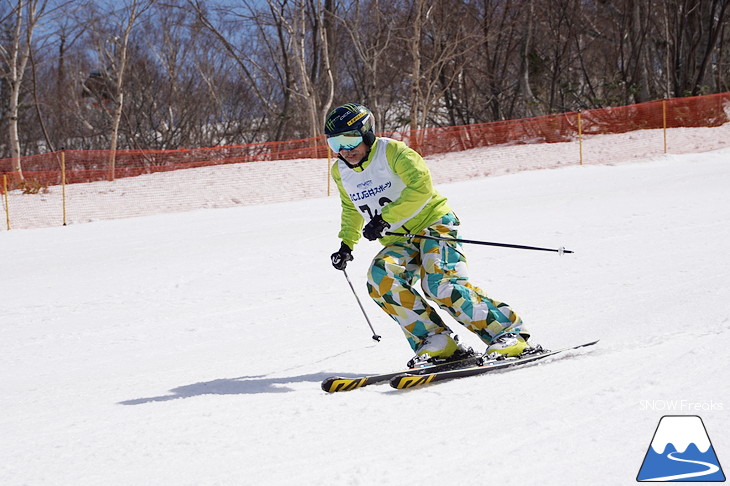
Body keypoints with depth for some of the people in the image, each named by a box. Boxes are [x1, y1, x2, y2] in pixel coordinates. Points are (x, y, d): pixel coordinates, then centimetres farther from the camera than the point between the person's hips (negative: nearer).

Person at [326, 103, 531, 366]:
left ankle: (508, 330, -19)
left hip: (434, 222, -6)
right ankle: (435, 340, -22)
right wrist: (347, 243, 17)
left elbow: (421, 186, -27)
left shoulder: (392, 152, -13)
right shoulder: (341, 172, 8)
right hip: (399, 242, 6)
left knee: (438, 283, -29)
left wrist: (385, 217, -29)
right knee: (380, 277, -25)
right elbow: (351, 209, 28)